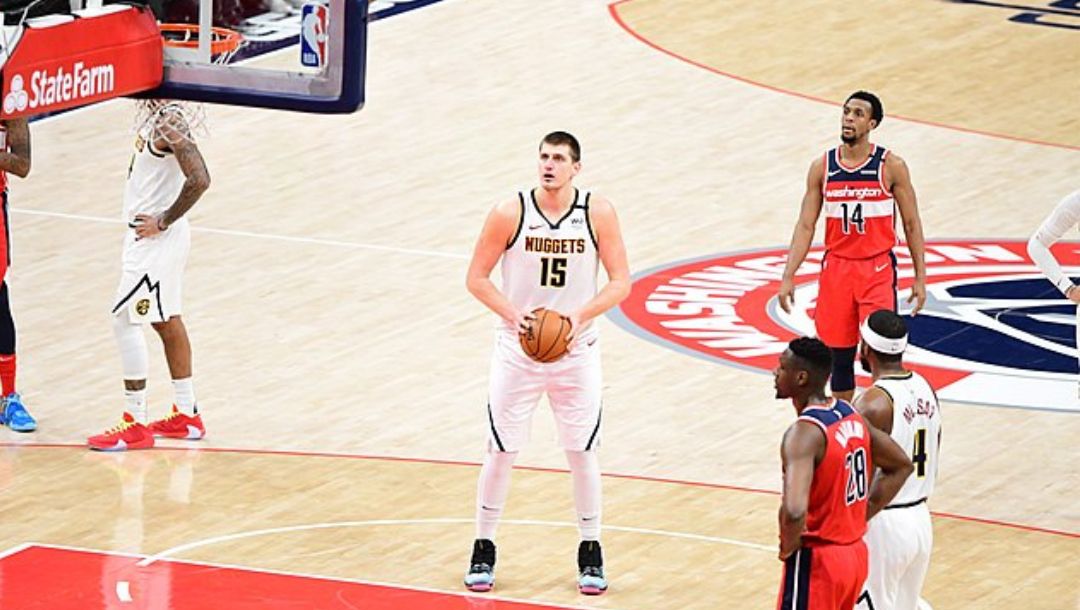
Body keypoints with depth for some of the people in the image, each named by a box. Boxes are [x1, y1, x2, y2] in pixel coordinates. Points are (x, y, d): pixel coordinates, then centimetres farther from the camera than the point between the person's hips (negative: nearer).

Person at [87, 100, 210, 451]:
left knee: (125, 320, -6)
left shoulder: (170, 121, -21)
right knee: (166, 321, 16)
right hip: (149, 235, 10)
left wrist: (163, 221, -20)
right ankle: (187, 416, 25)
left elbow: (199, 179, -30)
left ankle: (136, 425, -1)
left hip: (156, 238, -10)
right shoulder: (155, 114, 8)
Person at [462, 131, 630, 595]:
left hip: (577, 352, 1)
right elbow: (476, 277, -4)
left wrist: (580, 316, -22)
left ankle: (590, 551, 21)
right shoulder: (510, 213, -10)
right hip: (517, 349, -1)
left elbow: (621, 282, -6)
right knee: (501, 451, 3)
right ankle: (483, 548, 17)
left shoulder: (597, 214, -8)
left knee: (582, 451, 7)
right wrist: (512, 315, -21)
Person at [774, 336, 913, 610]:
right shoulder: (850, 415, 4)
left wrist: (788, 546, -16)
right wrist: (860, 516, 13)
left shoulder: (804, 433, -23)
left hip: (815, 563, -9)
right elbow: (901, 466, 17)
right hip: (855, 553, 9)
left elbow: (794, 511, -37)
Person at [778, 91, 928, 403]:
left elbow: (911, 224, 1)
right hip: (836, 268, 3)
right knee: (839, 356, 8)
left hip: (878, 269, -3)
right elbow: (805, 226, 4)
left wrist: (920, 278, -2)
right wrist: (788, 277, -3)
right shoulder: (822, 167, 3)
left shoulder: (891, 166, -5)